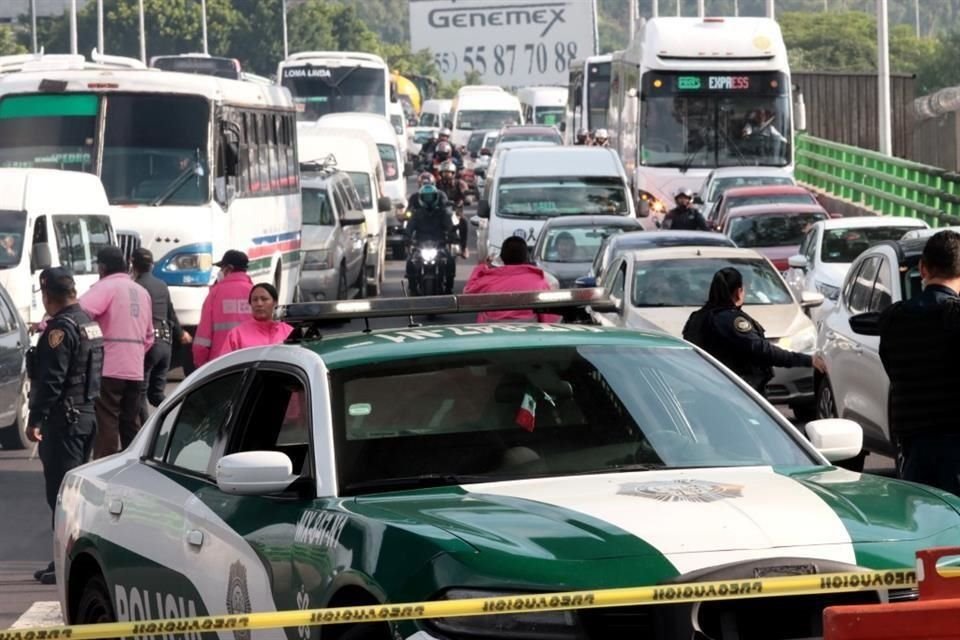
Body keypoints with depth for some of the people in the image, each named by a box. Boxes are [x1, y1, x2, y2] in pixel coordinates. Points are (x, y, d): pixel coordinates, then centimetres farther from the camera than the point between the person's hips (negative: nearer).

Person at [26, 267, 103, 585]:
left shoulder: (61, 329, -16)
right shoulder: (88, 323, 14)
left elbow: (51, 380, -21)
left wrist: (35, 419, -19)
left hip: (64, 417, -10)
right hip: (87, 413, 10)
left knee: (61, 491, -8)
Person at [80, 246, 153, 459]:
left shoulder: (106, 287, -5)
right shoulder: (141, 292, 18)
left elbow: (80, 310, -22)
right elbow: (148, 336, 23)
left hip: (110, 369, -7)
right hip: (135, 370, 7)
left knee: (106, 424, -7)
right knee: (131, 423, 15)